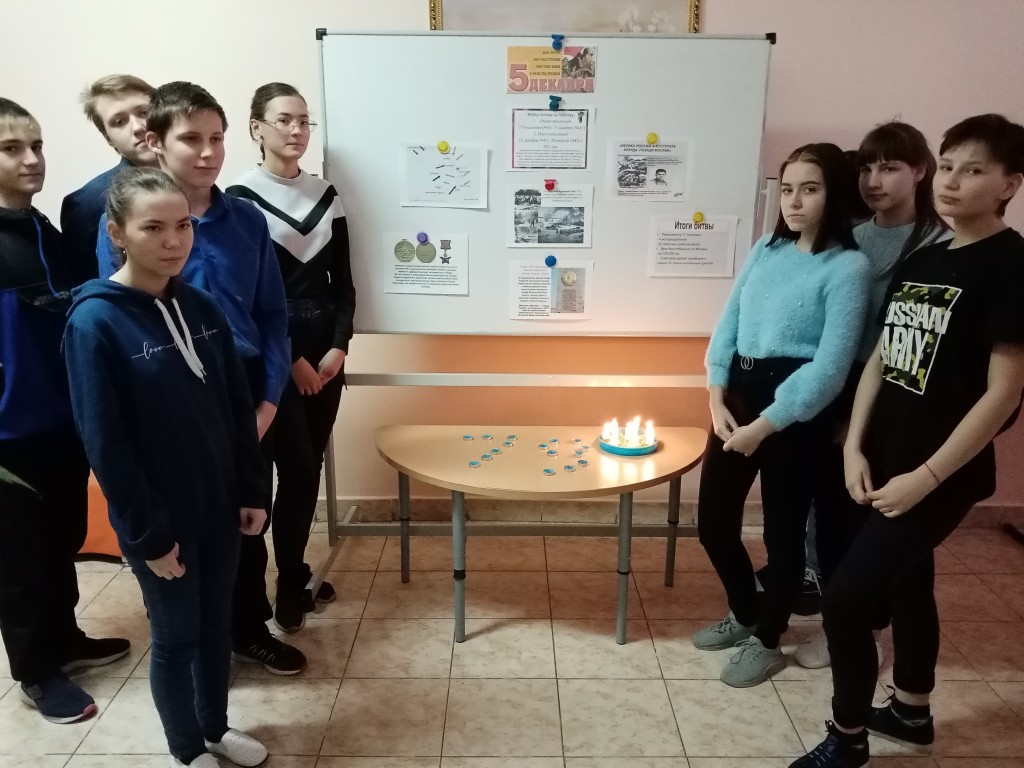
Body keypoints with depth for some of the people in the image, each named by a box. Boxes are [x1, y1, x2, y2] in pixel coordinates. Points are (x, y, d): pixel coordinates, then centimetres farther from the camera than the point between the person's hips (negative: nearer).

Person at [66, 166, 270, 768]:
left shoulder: (201, 307, 0)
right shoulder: (95, 322, -16)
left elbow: (239, 408, 5)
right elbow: (104, 443, -15)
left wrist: (253, 490, 3)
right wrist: (146, 532, -13)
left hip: (220, 506, 5)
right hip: (160, 520, -5)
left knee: (217, 624, 20)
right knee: (177, 636, 13)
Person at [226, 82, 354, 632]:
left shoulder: (325, 193, 9)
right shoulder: (241, 197, -5)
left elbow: (341, 278, 9)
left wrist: (339, 345, -3)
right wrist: (291, 359, -11)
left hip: (325, 348, 5)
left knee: (310, 467, 10)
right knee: (297, 469, -5)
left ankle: (294, 576, 26)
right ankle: (290, 591, 13)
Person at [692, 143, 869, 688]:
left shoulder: (848, 266, -8)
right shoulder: (767, 249, 10)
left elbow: (830, 366, -14)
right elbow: (728, 323, 8)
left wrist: (764, 426, -16)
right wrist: (717, 397, -4)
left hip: (794, 406, -6)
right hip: (738, 393, 6)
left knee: (783, 528, 9)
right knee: (713, 519, 12)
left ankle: (766, 640, 32)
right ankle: (743, 615, 39)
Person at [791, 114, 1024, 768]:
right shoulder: (920, 260, 8)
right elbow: (881, 359, 9)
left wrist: (926, 477, -17)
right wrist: (855, 447, 1)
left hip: (941, 472, -7)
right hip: (885, 457, 8)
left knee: (845, 598, -7)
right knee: (907, 580, 21)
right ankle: (911, 710, 42)